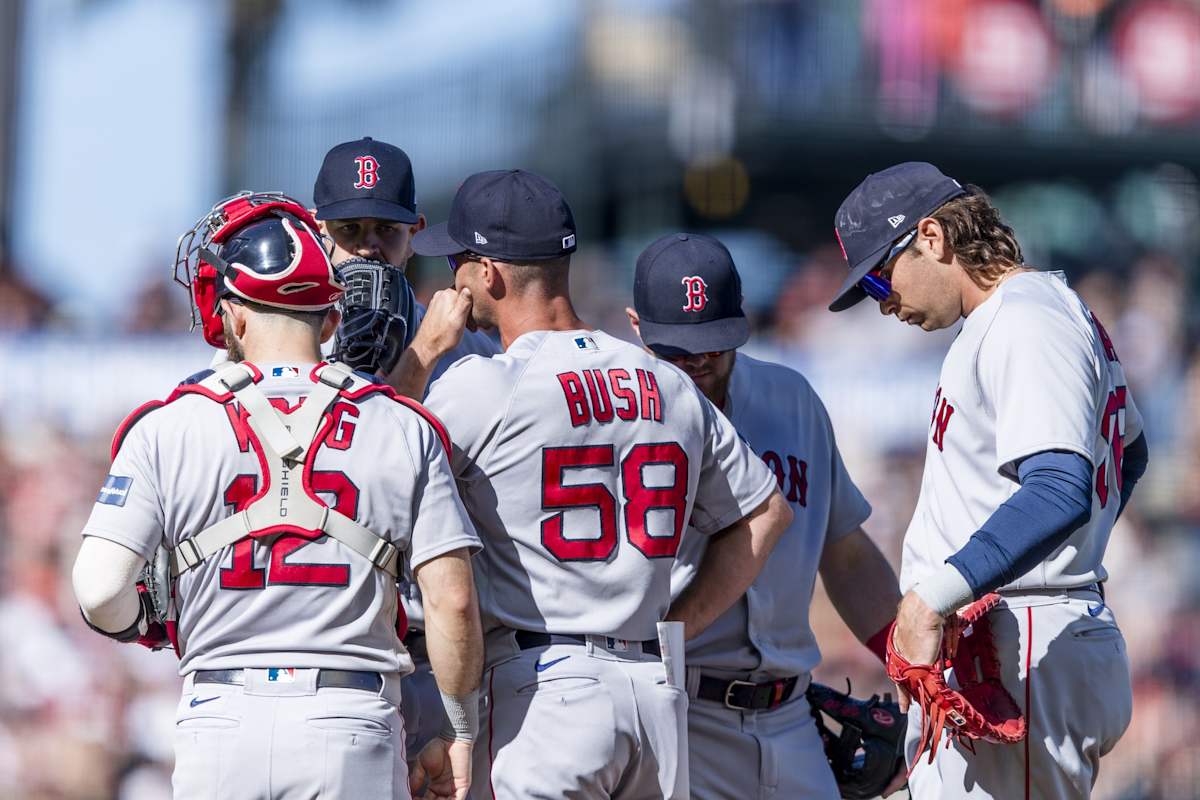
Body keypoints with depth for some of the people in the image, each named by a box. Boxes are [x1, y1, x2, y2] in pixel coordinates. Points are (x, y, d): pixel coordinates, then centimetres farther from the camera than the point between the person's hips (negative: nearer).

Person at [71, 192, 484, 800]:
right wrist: (460, 728, 9)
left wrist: (145, 624, 16)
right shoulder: (403, 430, 2)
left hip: (221, 721, 0)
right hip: (354, 726, 0)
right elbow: (452, 601, -3)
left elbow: (98, 591, -7)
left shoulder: (167, 429, 0)